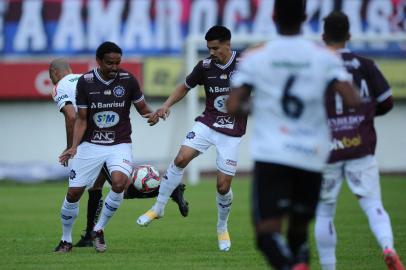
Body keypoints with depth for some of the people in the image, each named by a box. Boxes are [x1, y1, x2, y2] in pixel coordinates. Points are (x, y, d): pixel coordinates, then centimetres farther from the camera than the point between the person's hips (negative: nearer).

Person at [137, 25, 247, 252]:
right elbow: (185, 87, 12)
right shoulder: (205, 66, -3)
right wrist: (167, 104, -2)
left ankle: (222, 228, 24)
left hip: (232, 133, -2)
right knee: (181, 159, -20)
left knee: (224, 186, -4)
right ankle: (159, 208, -4)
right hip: (207, 123, 2)